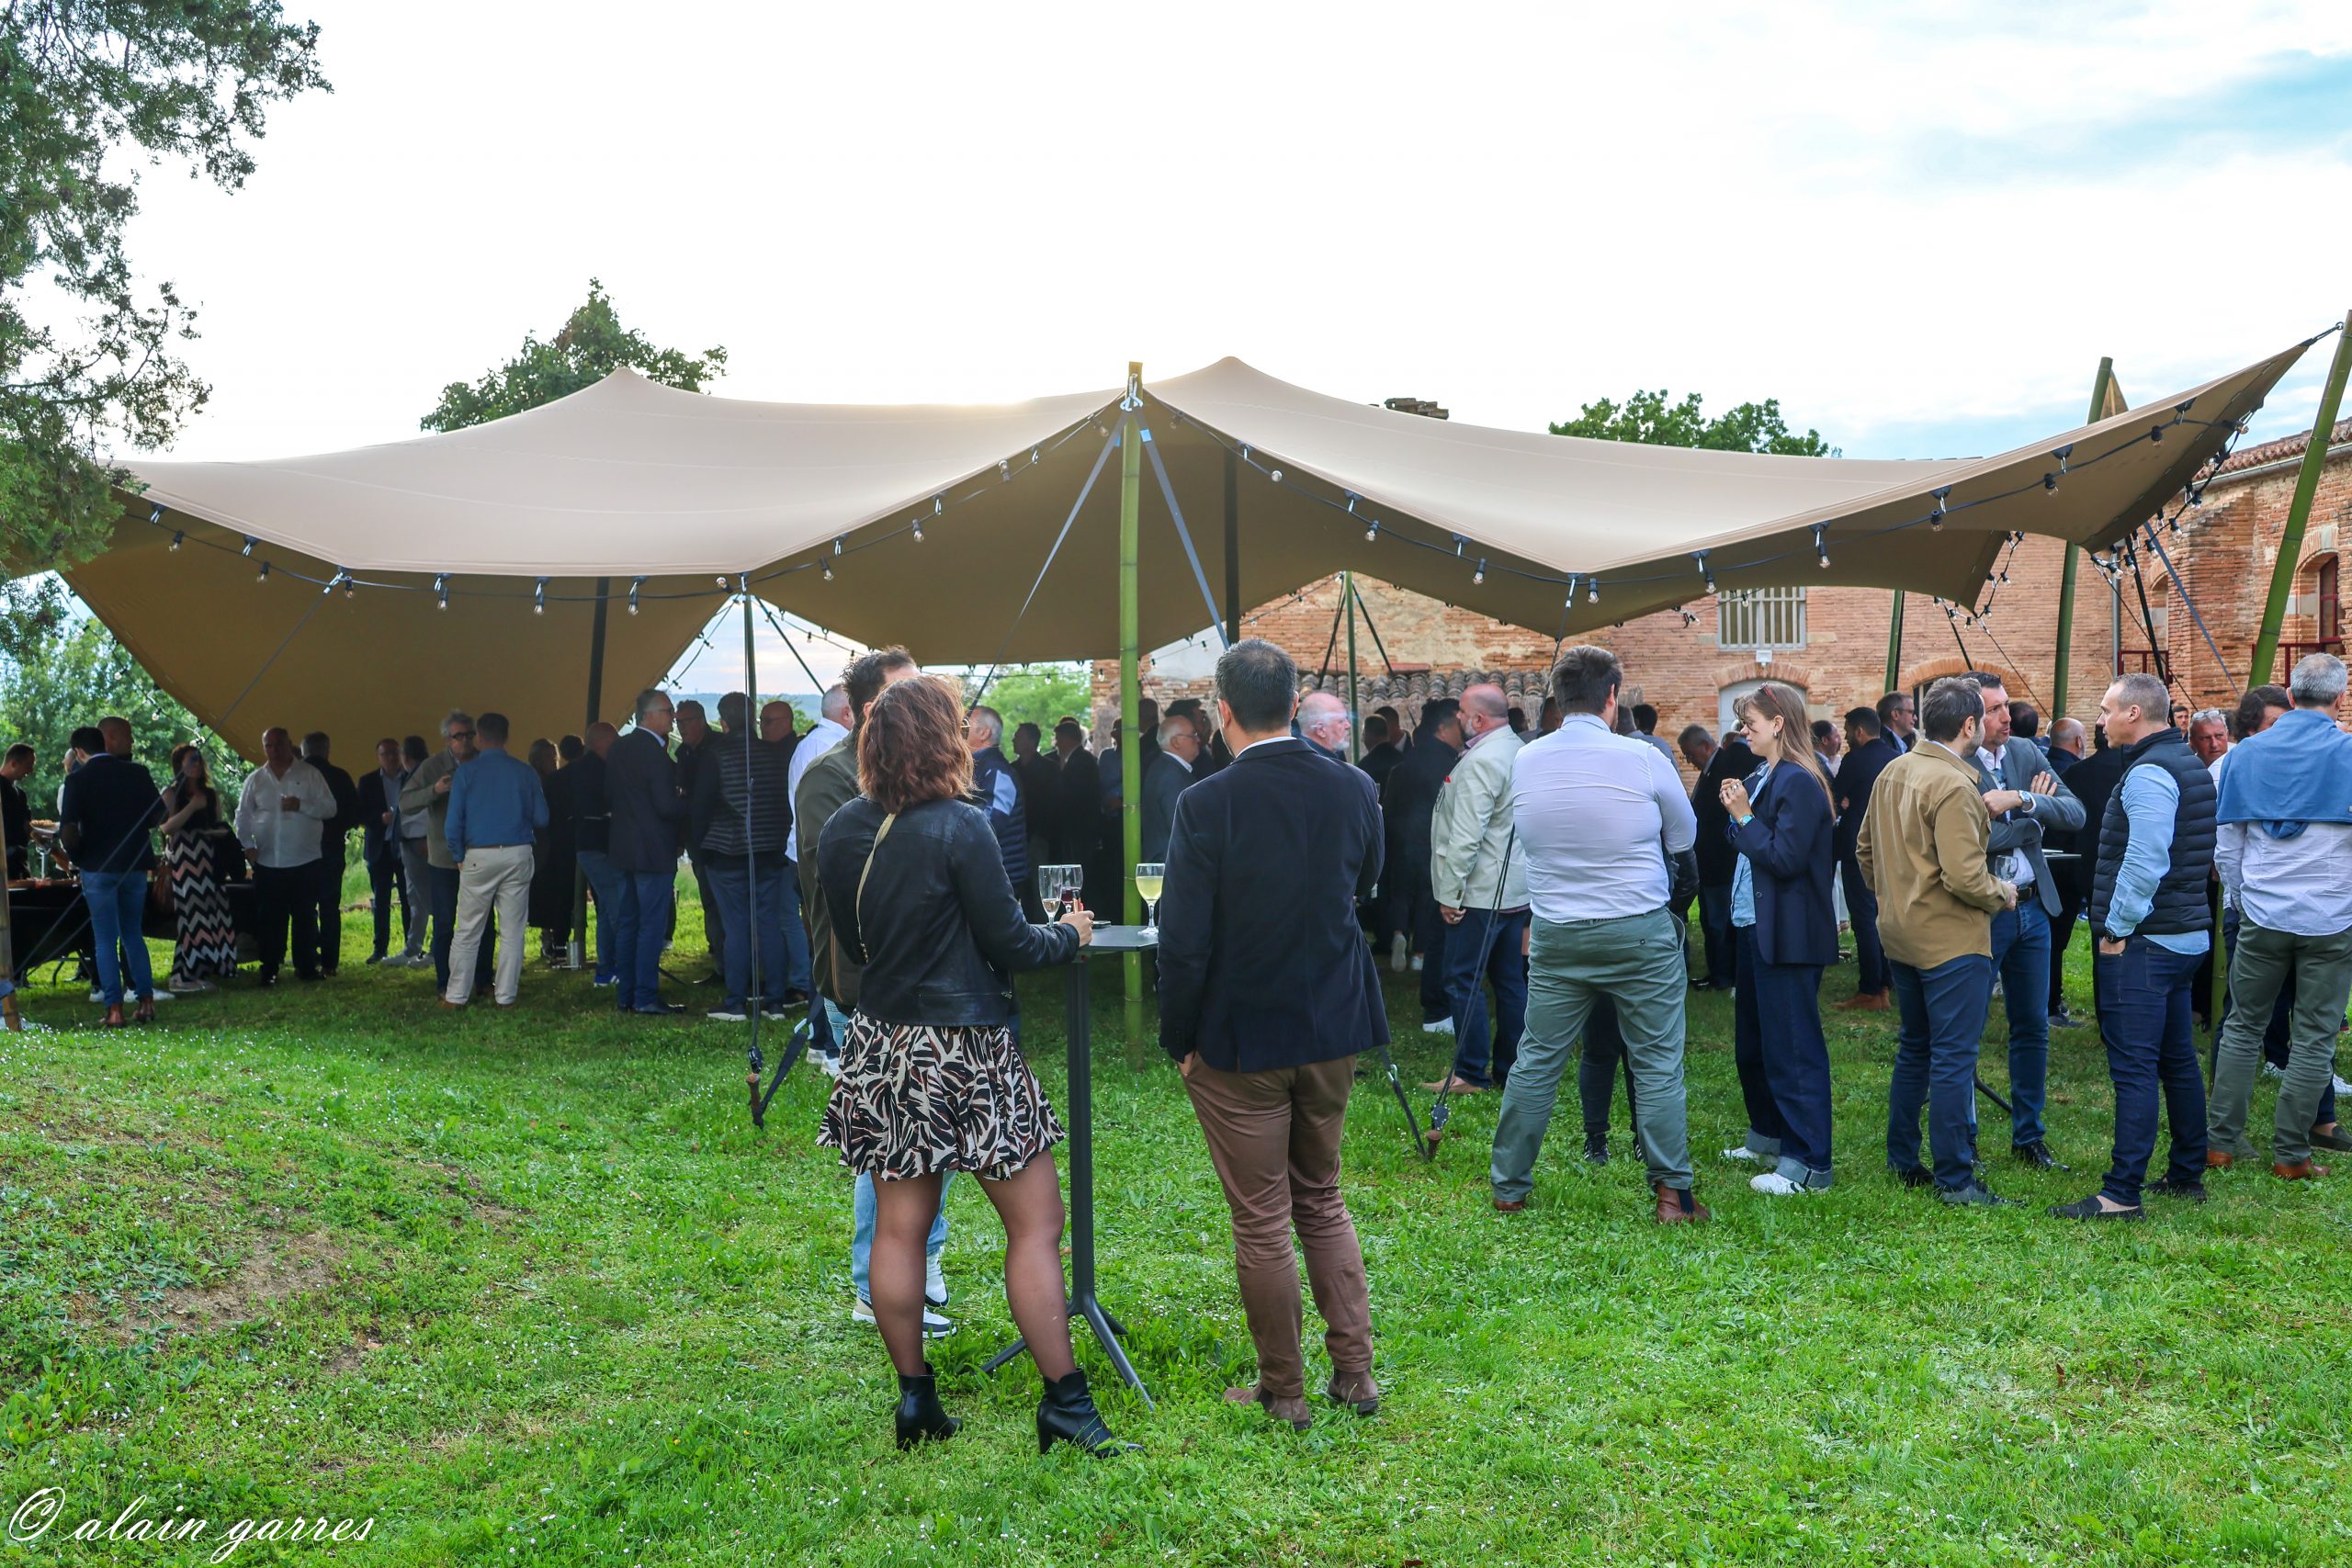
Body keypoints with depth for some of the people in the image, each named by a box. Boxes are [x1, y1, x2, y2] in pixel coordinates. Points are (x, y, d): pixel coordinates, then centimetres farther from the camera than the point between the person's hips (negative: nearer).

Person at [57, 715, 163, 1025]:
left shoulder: (79, 779, -6)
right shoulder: (138, 773, -2)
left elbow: (68, 829, -13)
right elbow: (156, 818, 1)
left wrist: (78, 856, 4)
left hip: (98, 868, -2)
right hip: (135, 865, 2)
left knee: (106, 939, 2)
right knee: (132, 933, 16)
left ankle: (115, 1008, -2)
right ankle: (146, 1000, 11)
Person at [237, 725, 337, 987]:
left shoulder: (309, 774, 4)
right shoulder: (256, 779, 10)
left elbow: (330, 808, -1)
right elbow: (243, 815, 15)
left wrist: (302, 805, -17)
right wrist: (248, 843, 0)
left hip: (305, 860, -2)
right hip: (267, 862, 2)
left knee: (305, 917, 3)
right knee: (270, 919, 3)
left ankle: (307, 967, 12)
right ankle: (269, 969, 10)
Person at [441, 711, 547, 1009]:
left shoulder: (466, 773, -3)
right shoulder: (526, 772, 1)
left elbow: (453, 823, -5)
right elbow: (541, 818, 4)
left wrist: (459, 858, 8)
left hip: (479, 857, -1)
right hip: (518, 855, 1)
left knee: (468, 931, 7)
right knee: (513, 930, 7)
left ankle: (456, 995, 10)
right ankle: (506, 995, 9)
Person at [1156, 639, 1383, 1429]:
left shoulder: (1207, 805, -19)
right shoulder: (1354, 791, -5)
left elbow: (1183, 940, -16)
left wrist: (1180, 1039, -3)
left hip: (1240, 1040, -5)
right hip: (1333, 1031, 5)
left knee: (1261, 1222, 8)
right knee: (1323, 1199, 21)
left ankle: (1283, 1391, 20)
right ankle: (1354, 1372, 23)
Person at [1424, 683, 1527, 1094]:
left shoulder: (1481, 760, -18)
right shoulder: (1521, 751, 12)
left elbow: (1466, 835, -22)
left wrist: (1451, 892, -16)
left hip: (1482, 891, -10)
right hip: (1516, 887, 10)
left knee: (1464, 982, -3)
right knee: (1511, 981, 12)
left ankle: (1471, 1075, 0)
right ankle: (1511, 1069, 19)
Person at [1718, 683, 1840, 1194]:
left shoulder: (1799, 782, -16)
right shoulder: (1762, 778, 11)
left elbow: (1785, 858, -22)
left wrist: (1744, 817, -15)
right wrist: (1738, 812, -2)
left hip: (1787, 936, -10)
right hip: (1757, 927, 10)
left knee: (1791, 1048, -5)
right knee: (1753, 1041, 20)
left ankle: (1806, 1163, 0)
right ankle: (1768, 1137, 34)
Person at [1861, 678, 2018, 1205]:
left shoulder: (1892, 773, 7)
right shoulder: (1953, 786, -20)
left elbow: (1865, 850, 16)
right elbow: (1964, 877, -24)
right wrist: (2002, 895, -6)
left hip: (1901, 937, 9)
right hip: (1952, 942, -9)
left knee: (1914, 1049, 19)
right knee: (1953, 1059, -2)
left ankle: (1902, 1162, 27)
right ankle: (1956, 1180, 4)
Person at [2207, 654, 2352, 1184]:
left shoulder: (2246, 754, 2)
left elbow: (2225, 846, 7)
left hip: (2260, 917, 3)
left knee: (2242, 1026, 12)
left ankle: (2222, 1141, 13)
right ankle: (2291, 1155, 9)